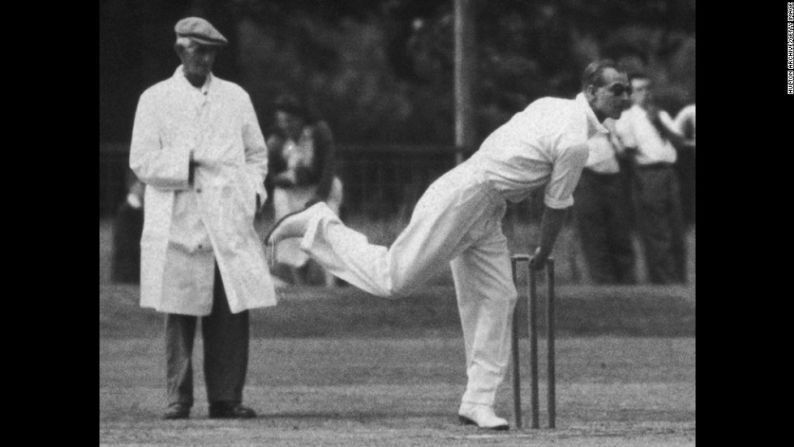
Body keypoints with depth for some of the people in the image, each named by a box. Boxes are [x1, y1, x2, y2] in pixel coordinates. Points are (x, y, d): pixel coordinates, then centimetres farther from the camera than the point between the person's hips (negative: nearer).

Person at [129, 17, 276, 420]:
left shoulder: (235, 97, 14)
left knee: (231, 313, -4)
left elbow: (256, 153, 23)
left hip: (230, 225, 2)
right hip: (177, 228, -2)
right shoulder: (156, 100, 6)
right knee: (179, 315, -2)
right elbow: (142, 162, -1)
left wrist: (254, 189, 5)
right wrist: (190, 163, -13)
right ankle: (179, 398, 3)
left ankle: (226, 398, 0)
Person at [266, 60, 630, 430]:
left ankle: (478, 402, 7)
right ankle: (319, 225, 6)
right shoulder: (575, 142, -18)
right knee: (393, 280, -8)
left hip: (486, 214, 10)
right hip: (460, 200, -10)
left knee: (497, 299, 6)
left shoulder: (552, 108, 11)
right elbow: (557, 206, -7)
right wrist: (543, 254, 11)